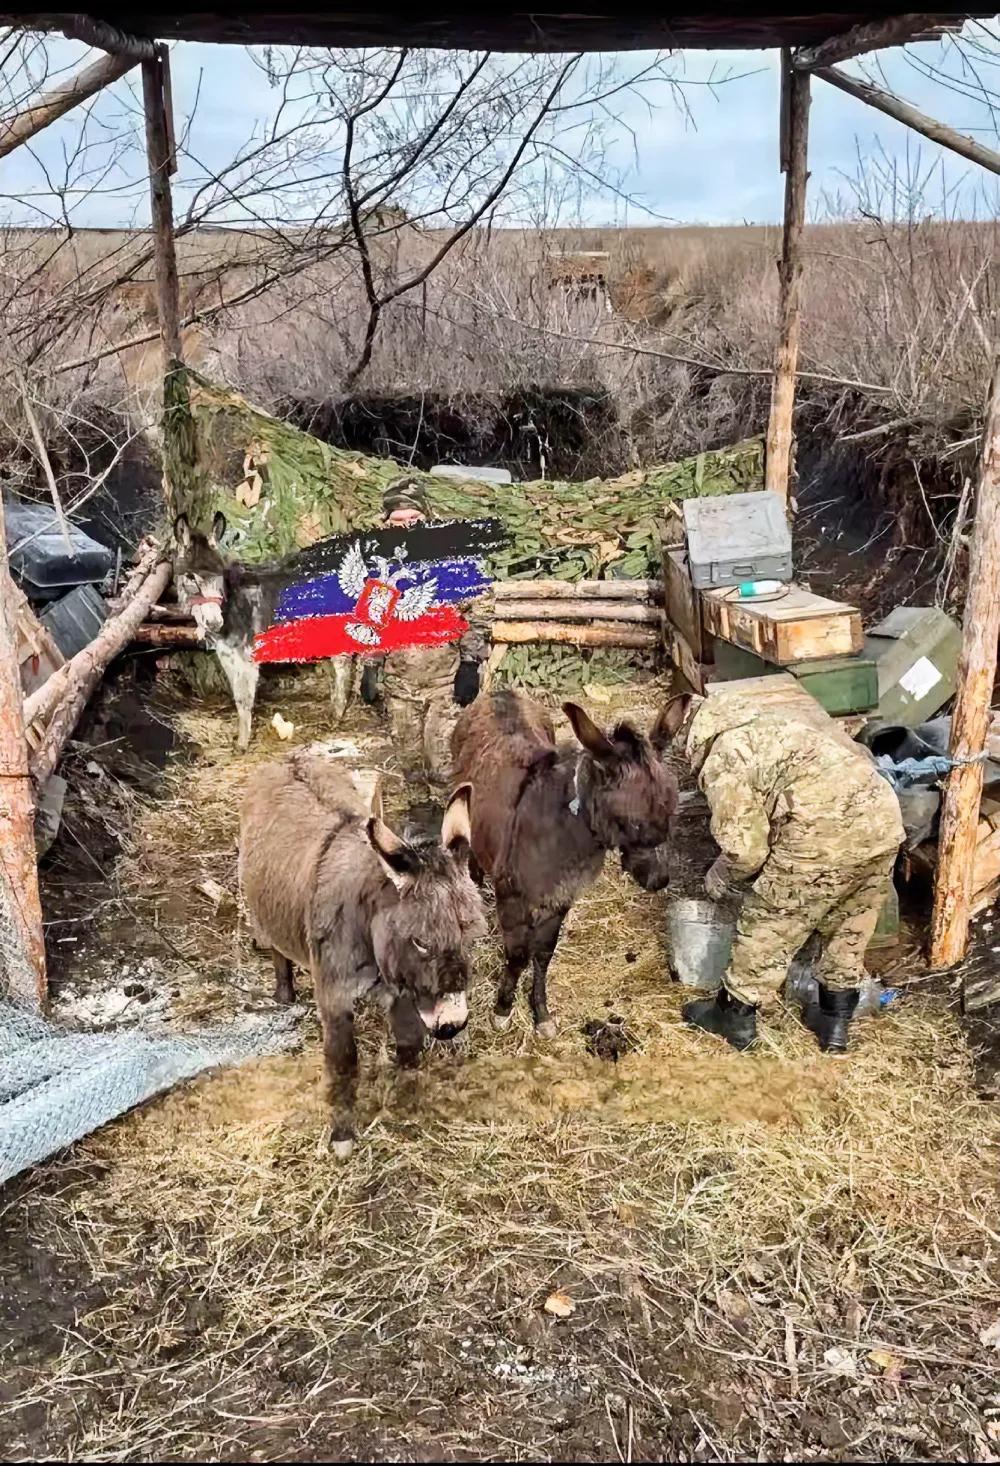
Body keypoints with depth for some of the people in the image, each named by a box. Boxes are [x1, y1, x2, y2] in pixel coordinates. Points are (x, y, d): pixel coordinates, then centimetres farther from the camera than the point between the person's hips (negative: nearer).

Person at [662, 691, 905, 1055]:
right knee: (849, 929, 26)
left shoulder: (721, 761, 0)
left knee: (768, 924, 13)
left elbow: (744, 850, -4)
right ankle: (835, 1023, 37)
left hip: (825, 832, -8)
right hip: (883, 816, 8)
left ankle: (735, 1017, 29)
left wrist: (718, 880, 20)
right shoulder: (764, 724, 26)